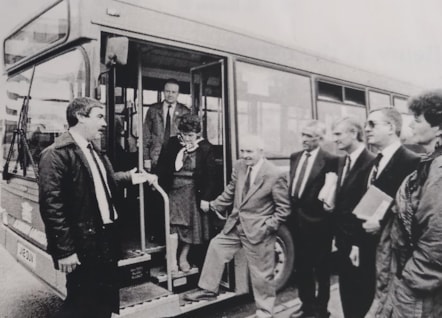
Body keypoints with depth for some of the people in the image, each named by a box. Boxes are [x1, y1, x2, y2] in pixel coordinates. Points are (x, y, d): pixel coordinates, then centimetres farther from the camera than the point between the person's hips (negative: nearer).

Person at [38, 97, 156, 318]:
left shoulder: (94, 150, 11)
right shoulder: (57, 153, -18)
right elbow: (51, 205, -21)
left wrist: (132, 177, 12)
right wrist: (65, 250, -21)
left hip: (106, 238, 9)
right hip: (83, 245, -9)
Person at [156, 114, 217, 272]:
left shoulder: (205, 148, -7)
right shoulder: (172, 143, -2)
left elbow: (210, 176, -6)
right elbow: (162, 167, 4)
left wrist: (206, 197, -9)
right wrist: (162, 187, -4)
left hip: (193, 192, 0)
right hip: (174, 189, 1)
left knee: (191, 226, 8)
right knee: (173, 224, -7)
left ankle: (183, 257, 26)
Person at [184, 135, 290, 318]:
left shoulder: (275, 176, -19)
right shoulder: (239, 166, -1)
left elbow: (284, 208, -13)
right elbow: (230, 192, 12)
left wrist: (268, 227, -20)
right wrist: (212, 205, 10)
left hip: (257, 231, -6)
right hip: (235, 225, 7)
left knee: (261, 273, 7)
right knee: (216, 246, 14)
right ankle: (209, 289, 35)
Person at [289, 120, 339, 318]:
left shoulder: (330, 160, -13)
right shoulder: (295, 157, 9)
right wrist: (291, 208, 10)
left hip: (317, 220, -7)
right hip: (297, 218, 7)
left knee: (321, 268, 11)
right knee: (301, 266, 19)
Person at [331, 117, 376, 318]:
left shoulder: (370, 162, -19)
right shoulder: (342, 161, 9)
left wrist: (358, 244, -19)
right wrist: (337, 234, 8)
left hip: (359, 243, -8)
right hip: (343, 239, 8)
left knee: (362, 292, 10)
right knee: (346, 289, 19)